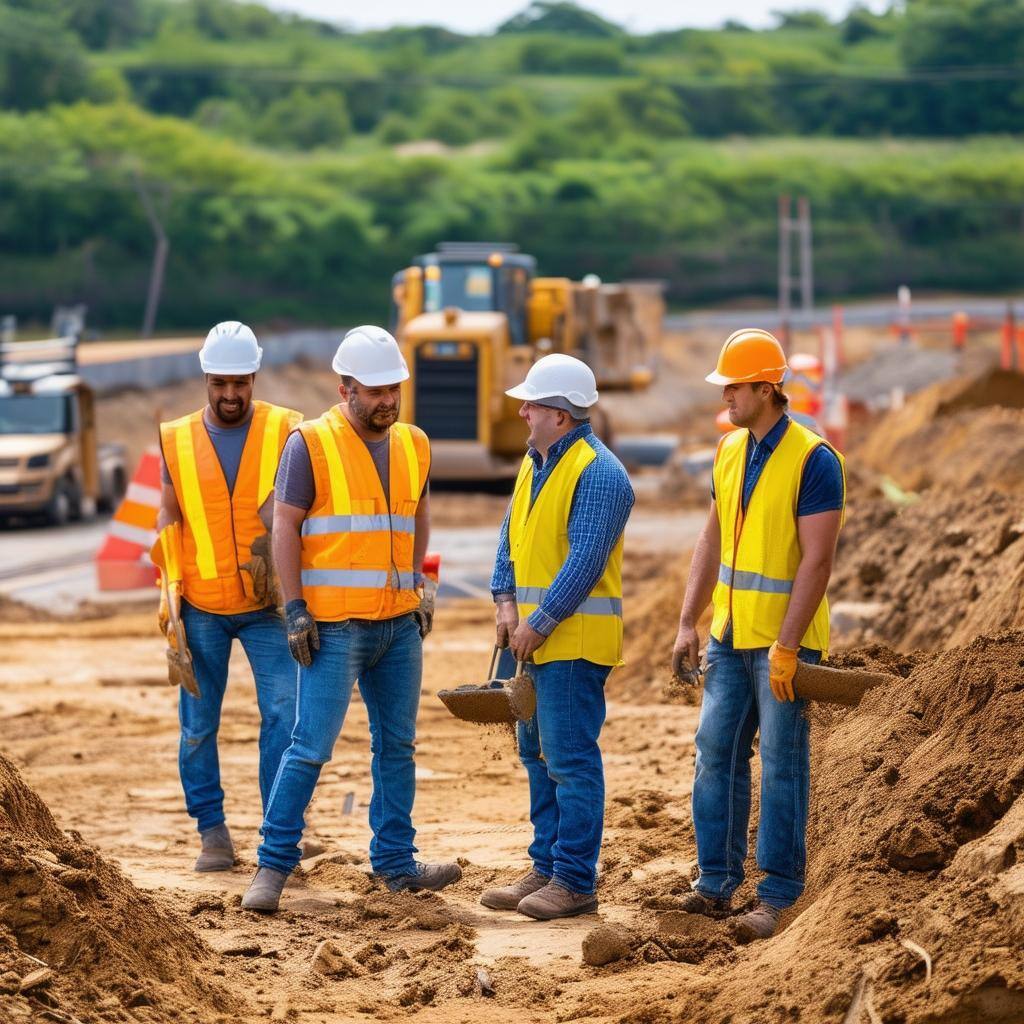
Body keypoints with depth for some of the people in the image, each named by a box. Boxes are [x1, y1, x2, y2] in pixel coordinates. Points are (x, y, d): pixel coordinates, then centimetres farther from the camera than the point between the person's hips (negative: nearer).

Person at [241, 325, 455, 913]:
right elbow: (285, 526, -7)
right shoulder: (311, 444, -7)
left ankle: (395, 863, 19)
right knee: (312, 746, -8)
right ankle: (274, 865, -2)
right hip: (334, 627, -6)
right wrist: (296, 610, -12)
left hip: (400, 623, 6)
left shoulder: (414, 445, 10)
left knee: (397, 745, 10)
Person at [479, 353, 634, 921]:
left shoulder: (597, 473, -16)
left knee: (570, 760, -7)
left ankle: (576, 882, -2)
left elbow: (584, 563, -21)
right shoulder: (534, 464, 14)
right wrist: (506, 602, 3)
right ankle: (546, 869, 22)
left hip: (572, 640, -10)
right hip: (530, 635, 10)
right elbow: (511, 536, 17)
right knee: (538, 756, 14)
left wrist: (538, 624, -18)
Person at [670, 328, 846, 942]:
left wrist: (786, 647, -21)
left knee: (782, 766, -2)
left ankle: (778, 896, 4)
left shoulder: (813, 460, -14)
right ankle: (716, 884, 15)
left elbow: (817, 561, -18)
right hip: (731, 636, 7)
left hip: (783, 641, -7)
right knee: (717, 754, 7)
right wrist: (689, 624, 10)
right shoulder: (729, 452, 9)